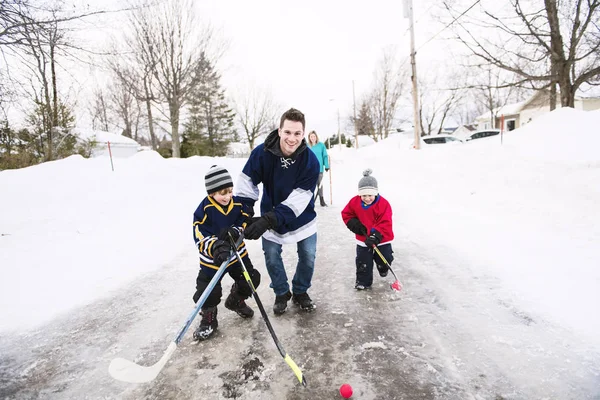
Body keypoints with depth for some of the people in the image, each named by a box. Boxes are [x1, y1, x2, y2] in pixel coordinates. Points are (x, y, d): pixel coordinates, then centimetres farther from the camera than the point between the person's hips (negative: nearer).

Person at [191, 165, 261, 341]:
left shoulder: (238, 204, -9)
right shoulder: (204, 210, -20)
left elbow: (246, 224, -6)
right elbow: (200, 238, -23)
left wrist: (235, 231, -28)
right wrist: (216, 248, -40)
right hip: (212, 259, -4)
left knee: (251, 279, 11)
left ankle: (235, 301, 41)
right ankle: (208, 319, 24)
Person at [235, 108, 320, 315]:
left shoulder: (310, 161, -26)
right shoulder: (262, 153, -24)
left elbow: (298, 200, -31)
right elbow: (247, 184, -14)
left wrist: (268, 220, -39)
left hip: (302, 217, 0)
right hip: (270, 216, 1)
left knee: (308, 257, 5)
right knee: (271, 257, 6)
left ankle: (300, 292, 33)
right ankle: (282, 293, 32)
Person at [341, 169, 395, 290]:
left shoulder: (383, 204, -22)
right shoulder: (354, 202, -12)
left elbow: (385, 224, -23)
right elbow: (346, 214, 2)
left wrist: (376, 236, -33)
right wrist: (354, 224, -14)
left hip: (381, 238, -2)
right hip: (363, 238, 2)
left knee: (385, 258, 4)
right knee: (363, 261, 4)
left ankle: (382, 267, 39)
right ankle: (363, 281, 21)